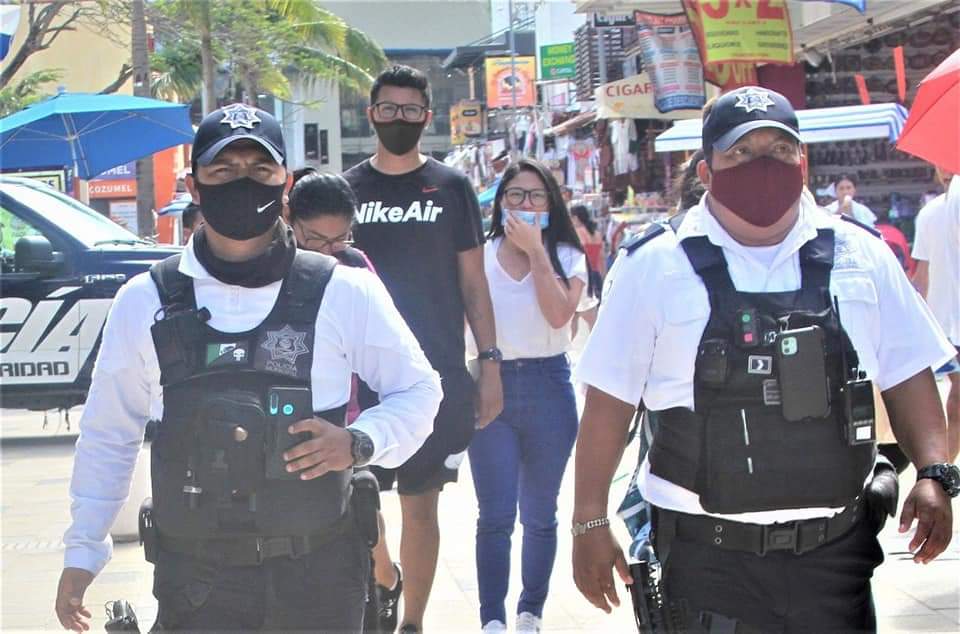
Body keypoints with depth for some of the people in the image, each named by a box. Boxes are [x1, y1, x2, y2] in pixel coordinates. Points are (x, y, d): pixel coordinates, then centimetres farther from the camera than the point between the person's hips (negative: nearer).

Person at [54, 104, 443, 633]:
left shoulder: (344, 292, -1)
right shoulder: (145, 302, 3)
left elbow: (418, 390, 8)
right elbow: (108, 434, 11)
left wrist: (360, 443, -11)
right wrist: (82, 551, 11)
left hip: (320, 573, 0)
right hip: (194, 576, 0)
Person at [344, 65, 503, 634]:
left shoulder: (451, 187, 5)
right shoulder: (347, 190, 7)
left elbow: (474, 282, 6)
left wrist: (490, 363, -1)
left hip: (438, 373, 0)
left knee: (421, 502, 6)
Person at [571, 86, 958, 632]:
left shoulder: (860, 256, 7)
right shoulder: (655, 267, -1)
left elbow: (908, 376, 11)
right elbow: (610, 402, 0)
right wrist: (590, 522, -2)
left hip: (837, 547, 3)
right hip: (707, 554, -2)